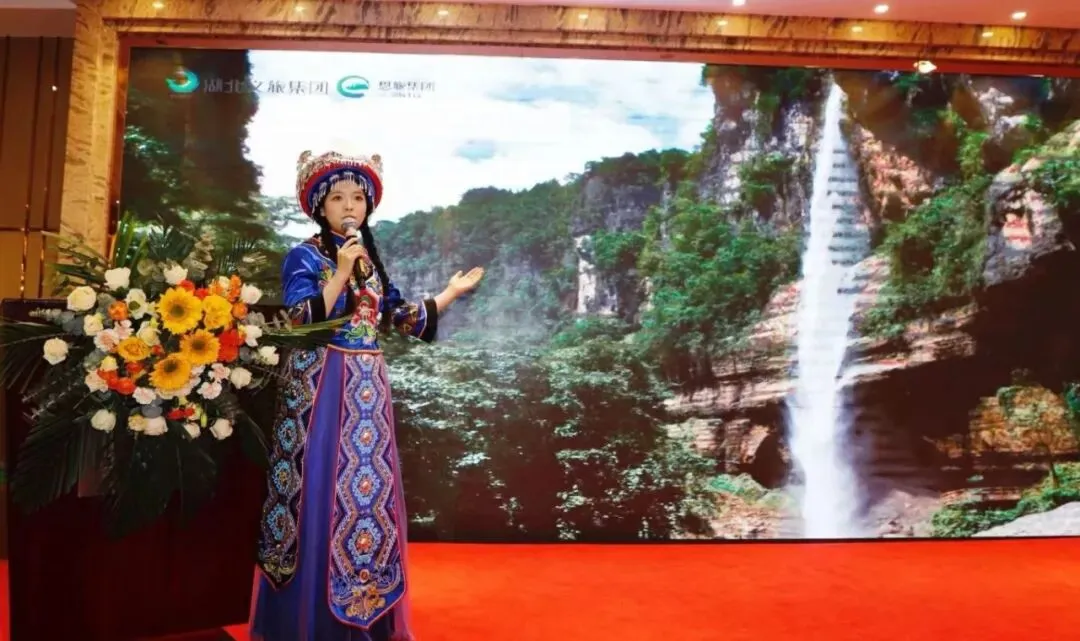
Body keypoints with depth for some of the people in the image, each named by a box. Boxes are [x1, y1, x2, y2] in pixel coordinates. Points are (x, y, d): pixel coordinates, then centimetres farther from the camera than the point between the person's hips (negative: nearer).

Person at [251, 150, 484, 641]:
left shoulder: (372, 260, 14)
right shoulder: (304, 257, -2)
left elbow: (402, 318, 12)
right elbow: (302, 321, -14)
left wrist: (453, 291, 16)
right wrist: (341, 273, -19)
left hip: (368, 388, 5)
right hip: (321, 388, -5)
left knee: (370, 489, 9)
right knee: (323, 491, -2)